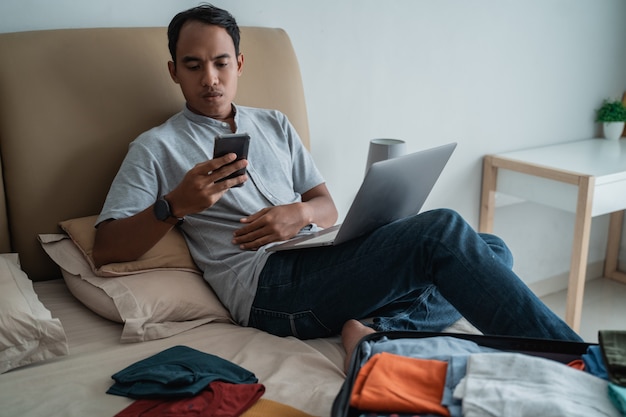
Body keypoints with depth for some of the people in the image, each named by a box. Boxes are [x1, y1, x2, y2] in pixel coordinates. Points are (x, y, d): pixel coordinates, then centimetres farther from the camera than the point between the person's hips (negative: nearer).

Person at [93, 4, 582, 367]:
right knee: (444, 229, -24)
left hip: (321, 260, 7)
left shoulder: (275, 124, 23)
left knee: (492, 252, -4)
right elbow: (105, 248, 0)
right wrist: (176, 203, -18)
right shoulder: (156, 148, 8)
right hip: (269, 284, -7)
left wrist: (301, 212, -7)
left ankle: (376, 331, -24)